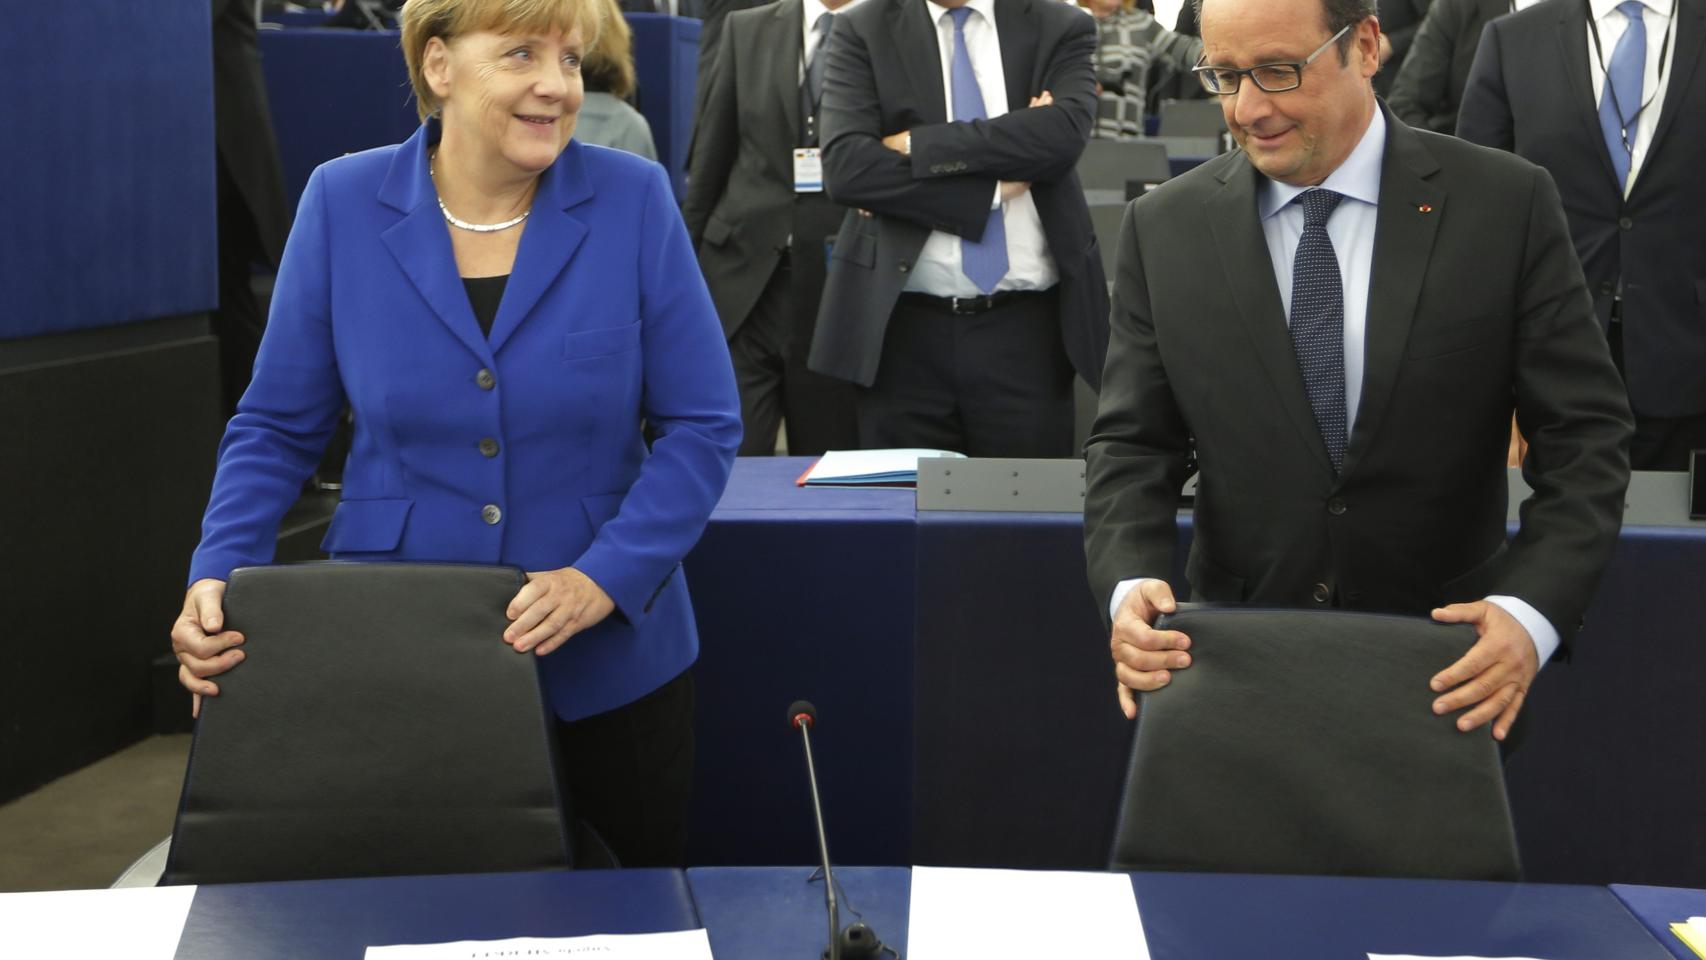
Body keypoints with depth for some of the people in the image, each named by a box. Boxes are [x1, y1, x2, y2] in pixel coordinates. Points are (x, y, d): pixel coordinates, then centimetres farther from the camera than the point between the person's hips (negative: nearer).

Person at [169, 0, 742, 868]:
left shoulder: (632, 200, -7)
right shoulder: (343, 203, -4)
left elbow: (701, 425, -5)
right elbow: (277, 426, 2)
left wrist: (605, 577, -17)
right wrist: (218, 576, -13)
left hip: (605, 658, 0)